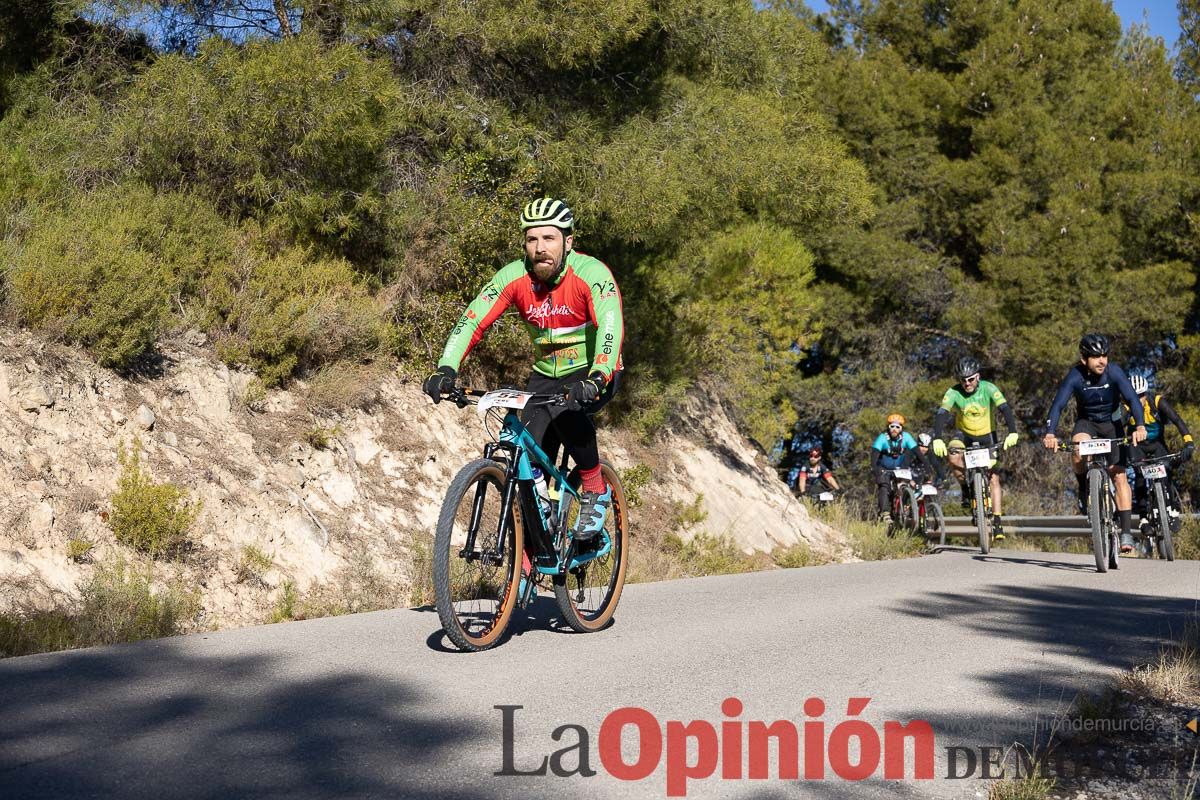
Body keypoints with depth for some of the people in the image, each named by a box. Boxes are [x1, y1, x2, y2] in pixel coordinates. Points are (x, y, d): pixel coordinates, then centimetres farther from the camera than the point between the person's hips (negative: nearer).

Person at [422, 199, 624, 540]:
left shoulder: (591, 272, -24)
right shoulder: (514, 276, -14)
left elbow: (611, 325, -37)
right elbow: (472, 320, -20)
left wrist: (597, 378, -53)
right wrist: (446, 369, -36)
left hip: (593, 372, -4)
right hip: (546, 374, 4)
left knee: (566, 412, -34)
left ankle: (596, 491, -11)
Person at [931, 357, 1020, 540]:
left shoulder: (988, 389, -21)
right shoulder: (953, 393, -20)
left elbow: (1005, 409, -31)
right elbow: (941, 415, -31)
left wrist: (1012, 432, -48)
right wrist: (937, 439, -48)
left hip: (987, 436, 0)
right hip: (964, 434, 0)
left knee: (994, 478, -11)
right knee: (953, 456, -32)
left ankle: (997, 522, -8)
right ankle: (966, 487, -5)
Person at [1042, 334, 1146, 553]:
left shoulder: (1114, 372, -23)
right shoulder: (1075, 377, -23)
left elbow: (1132, 398, -32)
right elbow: (1058, 405, -32)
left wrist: (1140, 426, -49)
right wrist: (1050, 434, -48)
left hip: (1112, 424, 0)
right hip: (1086, 422, 0)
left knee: (1119, 475, -9)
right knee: (1079, 446, -35)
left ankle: (1126, 532, -7)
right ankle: (1084, 490, -8)